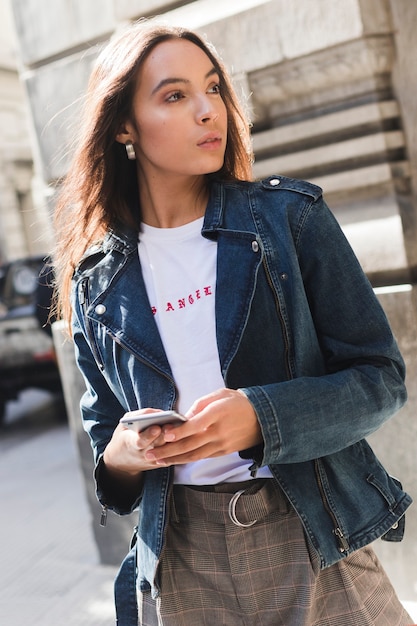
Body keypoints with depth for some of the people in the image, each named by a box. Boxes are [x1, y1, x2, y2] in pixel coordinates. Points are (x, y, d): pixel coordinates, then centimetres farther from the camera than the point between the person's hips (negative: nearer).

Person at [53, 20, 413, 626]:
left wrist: (260, 417, -22)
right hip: (180, 562, 2)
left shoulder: (291, 216, -6)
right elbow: (106, 436, 10)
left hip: (316, 542, -1)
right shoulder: (98, 280, 1)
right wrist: (125, 454, -13)